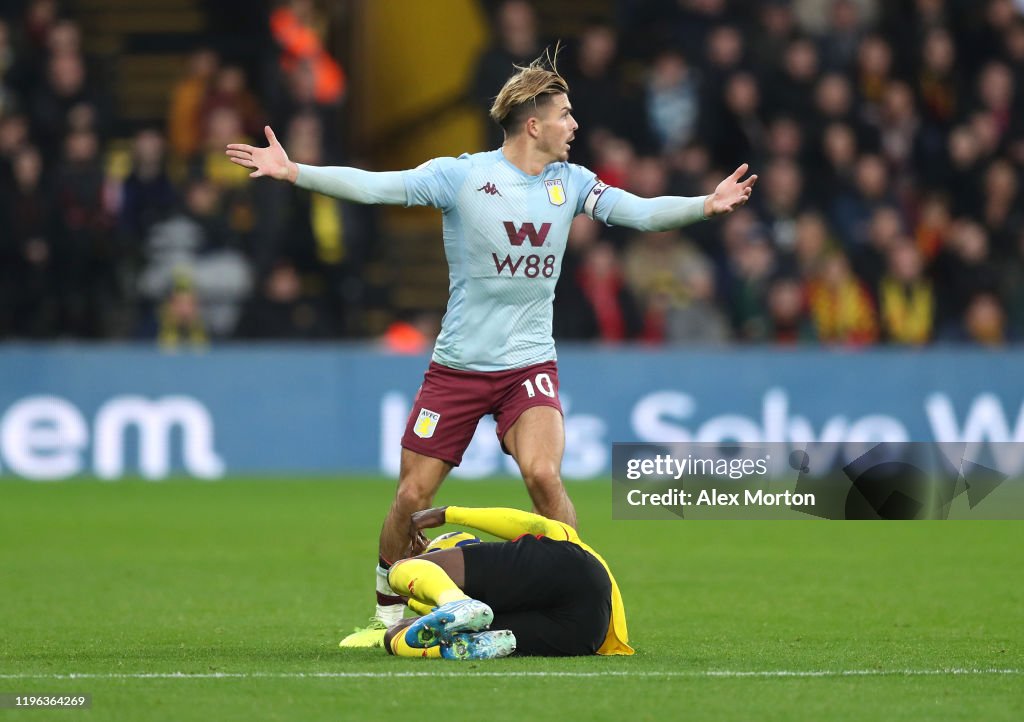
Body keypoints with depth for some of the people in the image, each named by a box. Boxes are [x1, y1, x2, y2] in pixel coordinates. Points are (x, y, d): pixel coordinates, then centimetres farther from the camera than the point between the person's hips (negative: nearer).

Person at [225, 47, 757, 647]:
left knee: (544, 474, -22)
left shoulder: (570, 183, 3)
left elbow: (641, 212, -4)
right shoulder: (461, 175, -9)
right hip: (457, 367, -1)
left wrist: (705, 205, -21)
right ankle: (390, 615, 22)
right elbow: (375, 187, -15)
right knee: (413, 495, 0)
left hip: (530, 366, 1)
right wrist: (292, 172, -25)